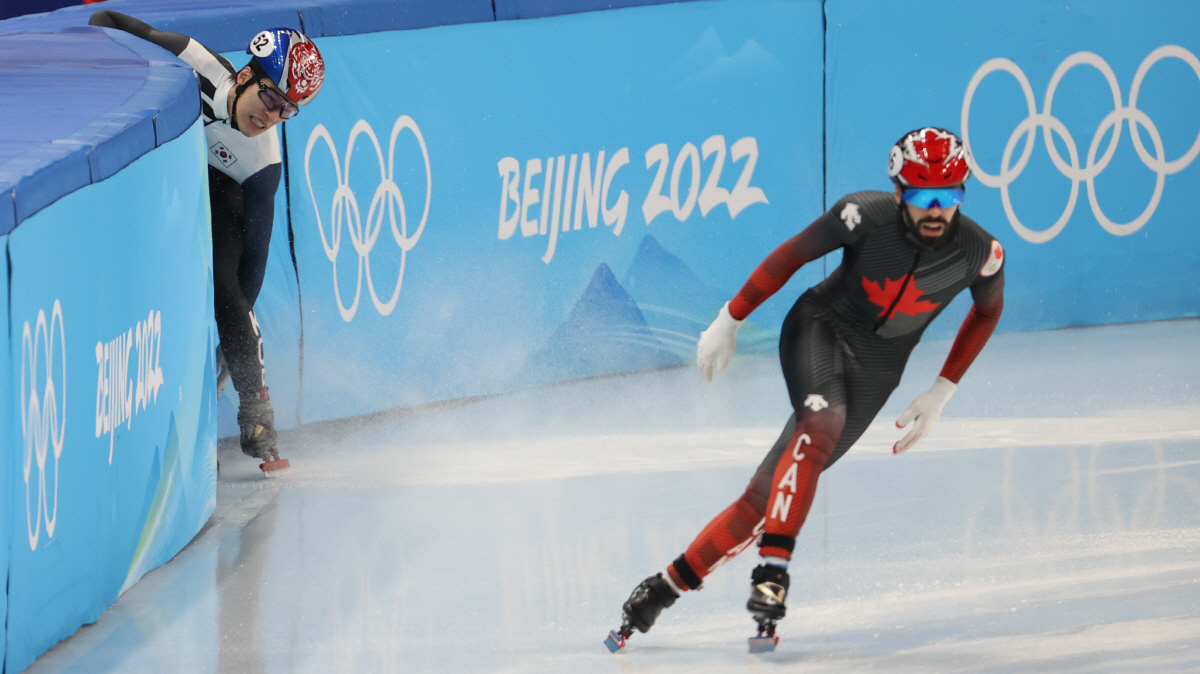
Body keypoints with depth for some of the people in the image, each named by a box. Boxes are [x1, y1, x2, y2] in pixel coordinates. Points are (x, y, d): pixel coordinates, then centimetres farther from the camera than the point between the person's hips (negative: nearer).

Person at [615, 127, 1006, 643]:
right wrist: (730, 319, -1)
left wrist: (941, 394, 7)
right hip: (819, 329, -2)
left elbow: (988, 309, 8)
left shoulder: (980, 252, -14)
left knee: (767, 494, -7)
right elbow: (792, 255, -5)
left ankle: (669, 585, 2)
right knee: (823, 423, -36)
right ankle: (773, 567, -37)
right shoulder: (866, 216, -21)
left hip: (873, 369, 2)